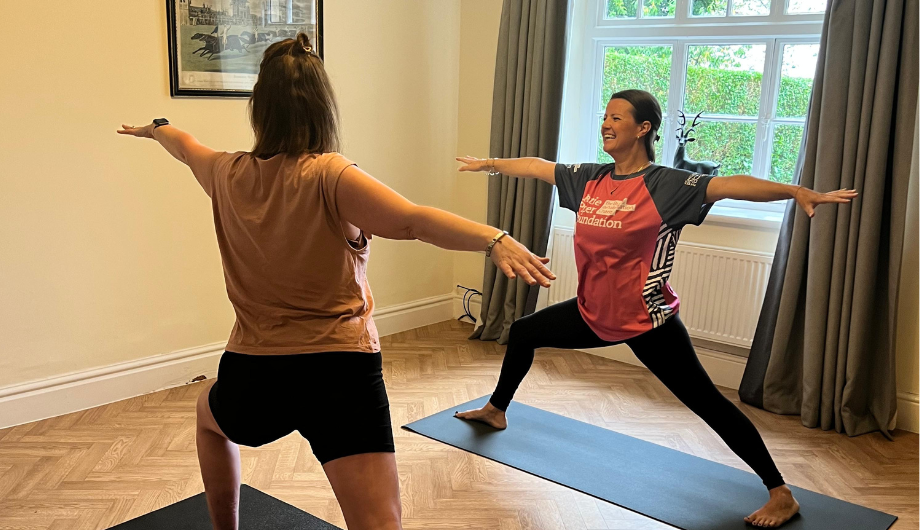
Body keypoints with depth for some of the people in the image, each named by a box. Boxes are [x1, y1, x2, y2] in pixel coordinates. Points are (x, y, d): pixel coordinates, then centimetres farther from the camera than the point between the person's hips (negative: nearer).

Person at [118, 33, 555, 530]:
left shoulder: (228, 175, 4)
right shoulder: (328, 176, -12)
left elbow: (183, 144, 28)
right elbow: (412, 219, -30)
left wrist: (153, 128, 49)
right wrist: (495, 239, -38)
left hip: (253, 373, 5)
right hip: (338, 370, -4)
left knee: (210, 414, 40)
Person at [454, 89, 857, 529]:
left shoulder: (666, 185, -16)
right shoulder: (589, 179, 2)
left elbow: (729, 184, -28)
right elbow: (536, 166, 14)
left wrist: (795, 191, -41)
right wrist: (490, 163, 27)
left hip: (646, 322, -7)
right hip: (595, 312, 7)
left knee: (707, 403, -4)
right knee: (522, 332, 21)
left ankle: (781, 495, 9)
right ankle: (496, 410, 48)